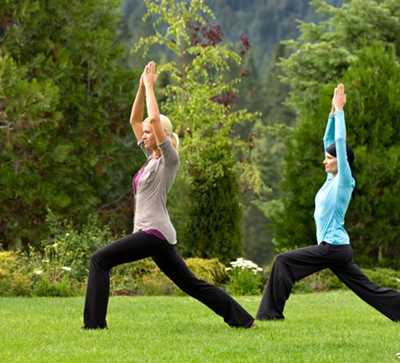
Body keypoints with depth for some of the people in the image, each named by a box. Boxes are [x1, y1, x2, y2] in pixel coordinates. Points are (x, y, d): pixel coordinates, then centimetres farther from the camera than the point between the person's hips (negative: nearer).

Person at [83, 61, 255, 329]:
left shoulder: (169, 159, -6)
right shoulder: (152, 157, 17)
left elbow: (154, 119, -19)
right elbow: (135, 119, 19)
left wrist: (150, 86, -10)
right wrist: (142, 85, 11)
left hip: (154, 233, -10)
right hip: (156, 235, 10)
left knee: (100, 260, -12)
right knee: (190, 283, 11)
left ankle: (95, 322, -14)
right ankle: (242, 318, 14)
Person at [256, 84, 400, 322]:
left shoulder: (344, 181, -9)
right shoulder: (333, 179, 13)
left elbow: (340, 141, -15)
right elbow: (329, 140, 18)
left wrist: (339, 110, -10)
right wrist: (333, 112, 13)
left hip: (333, 247, -10)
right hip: (337, 248, 10)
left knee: (283, 262, -10)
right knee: (367, 289, 9)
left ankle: (272, 312, -10)